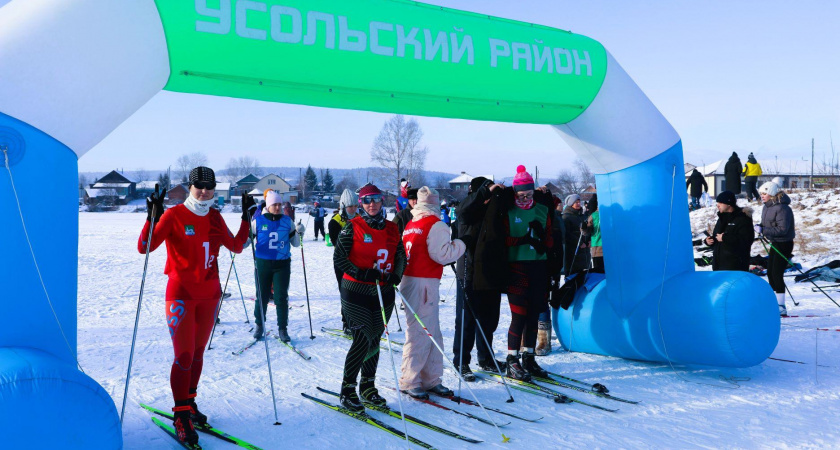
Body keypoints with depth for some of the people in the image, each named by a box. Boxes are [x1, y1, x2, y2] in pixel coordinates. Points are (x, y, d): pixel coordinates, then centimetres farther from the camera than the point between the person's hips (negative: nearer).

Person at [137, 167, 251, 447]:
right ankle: (181, 416, 6)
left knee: (198, 352, 14)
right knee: (184, 357, -6)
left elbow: (236, 247, 14)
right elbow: (144, 247, -16)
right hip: (181, 294, -5)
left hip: (210, 294, 5)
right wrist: (152, 217, -30)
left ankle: (189, 402, 29)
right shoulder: (174, 215, -10)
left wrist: (246, 218, 8)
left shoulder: (214, 217, 6)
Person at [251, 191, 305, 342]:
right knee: (262, 296, 8)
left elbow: (295, 243, 9)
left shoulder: (287, 221, 2)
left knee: (281, 297, 0)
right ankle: (259, 325, 26)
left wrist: (299, 233, -9)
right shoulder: (258, 221, -2)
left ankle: (282, 329, 10)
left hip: (283, 264, 1)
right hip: (263, 263, 0)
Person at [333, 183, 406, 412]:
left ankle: (367, 386, 26)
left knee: (374, 340, 11)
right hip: (356, 292, -5)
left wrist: (396, 275, -8)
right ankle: (347, 390, 4)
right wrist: (360, 273, -20)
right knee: (362, 340, -10)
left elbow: (401, 256, 12)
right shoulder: (353, 227, -5)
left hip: (384, 292, 5)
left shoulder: (392, 228, 8)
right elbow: (339, 257, -8)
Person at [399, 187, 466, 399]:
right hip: (424, 284, -9)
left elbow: (402, 252, 16)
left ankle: (431, 379, 20)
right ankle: (409, 382, 3)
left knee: (432, 333, 14)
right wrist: (459, 245, -2)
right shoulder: (435, 225, -10)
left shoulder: (410, 224, 15)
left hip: (409, 279, 9)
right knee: (420, 333, -3)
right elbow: (441, 254, -17)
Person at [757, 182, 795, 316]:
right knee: (770, 272, 13)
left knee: (777, 274, -9)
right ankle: (775, 302, 24)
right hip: (775, 243, 10)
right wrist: (760, 227, 0)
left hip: (784, 244, -10)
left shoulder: (782, 208, -22)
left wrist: (763, 230, -26)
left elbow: (782, 229, -26)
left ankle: (781, 307, -2)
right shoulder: (767, 206, 7)